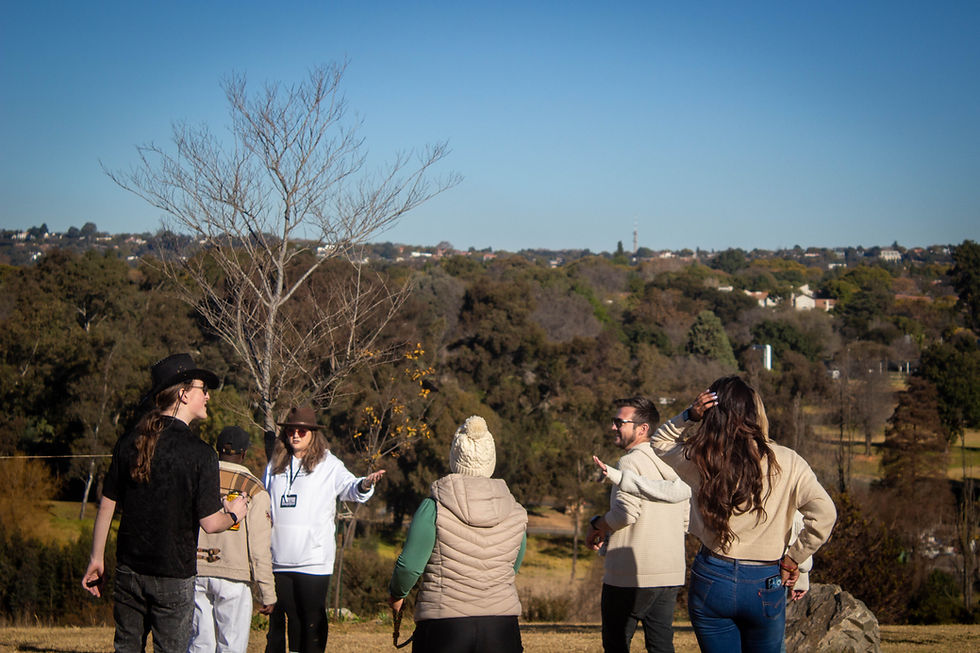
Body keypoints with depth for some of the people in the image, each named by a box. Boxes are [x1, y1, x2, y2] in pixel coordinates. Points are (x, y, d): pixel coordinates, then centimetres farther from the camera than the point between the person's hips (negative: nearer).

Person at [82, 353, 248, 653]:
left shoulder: (129, 442, 2)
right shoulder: (200, 454, -13)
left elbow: (106, 506, 6)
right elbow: (210, 524, -14)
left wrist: (97, 559, 16)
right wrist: (233, 514, 9)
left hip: (129, 569, 5)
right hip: (174, 575, -4)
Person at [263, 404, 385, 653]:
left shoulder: (329, 465, 1)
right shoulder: (275, 465, 14)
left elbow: (349, 487, -16)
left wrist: (365, 484, -38)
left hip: (314, 558, -4)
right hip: (280, 559, 4)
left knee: (312, 619, -1)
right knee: (283, 617, 9)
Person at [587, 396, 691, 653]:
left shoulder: (630, 462, -10)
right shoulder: (673, 465, 14)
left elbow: (625, 513, -22)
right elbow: (686, 522, 17)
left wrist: (596, 525, -5)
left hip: (632, 574, -8)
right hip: (671, 574, 8)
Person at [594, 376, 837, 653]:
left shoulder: (698, 460, -5)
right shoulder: (786, 462, -10)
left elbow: (660, 441, 15)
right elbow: (824, 515, -14)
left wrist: (689, 415, -2)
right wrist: (792, 559, -2)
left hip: (711, 580, 1)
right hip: (764, 587, -1)